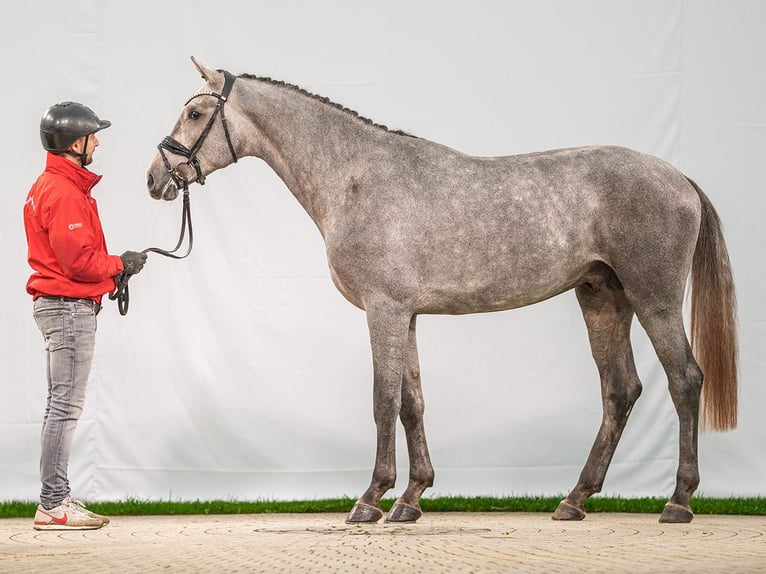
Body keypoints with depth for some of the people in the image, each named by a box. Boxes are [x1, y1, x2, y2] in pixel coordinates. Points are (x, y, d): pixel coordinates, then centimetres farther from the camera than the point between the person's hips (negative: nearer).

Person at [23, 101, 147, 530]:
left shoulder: (50, 186, 16)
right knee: (66, 406, -8)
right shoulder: (64, 193, -17)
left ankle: (57, 499, 18)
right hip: (71, 306, -11)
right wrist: (120, 265, -7)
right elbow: (78, 260, -22)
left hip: (62, 305, 11)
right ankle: (53, 506, -7)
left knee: (63, 407, 14)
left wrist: (111, 269, 8)